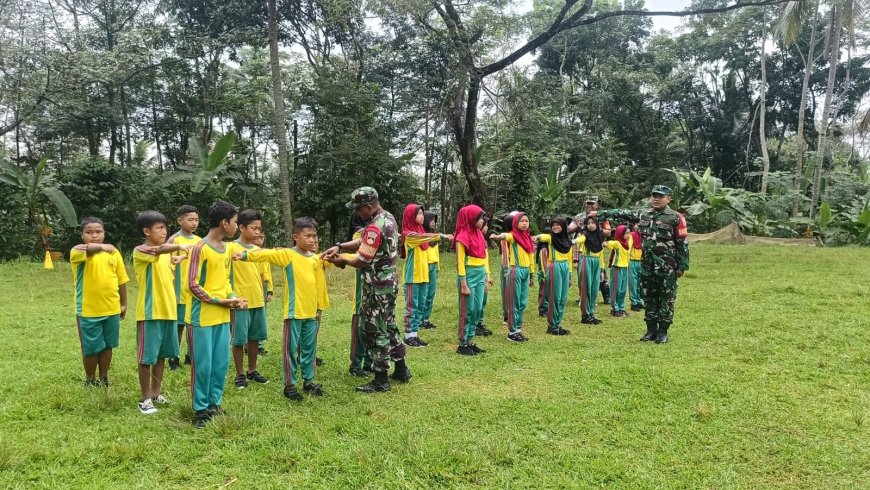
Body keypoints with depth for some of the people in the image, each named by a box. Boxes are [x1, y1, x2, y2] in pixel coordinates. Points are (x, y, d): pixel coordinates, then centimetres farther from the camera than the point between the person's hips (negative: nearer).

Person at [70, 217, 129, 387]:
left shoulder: (113, 252, 4)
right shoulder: (77, 252, -7)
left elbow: (121, 280, 9)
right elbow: (86, 249, -34)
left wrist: (123, 303, 11)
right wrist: (101, 247, -54)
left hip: (112, 309, 3)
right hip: (88, 311, -3)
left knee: (107, 346, 14)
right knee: (90, 348, 8)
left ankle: (104, 378, 30)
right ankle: (90, 380, 27)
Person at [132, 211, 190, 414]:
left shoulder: (167, 253, 12)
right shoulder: (140, 251, -11)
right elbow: (157, 251, -33)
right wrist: (178, 246, -48)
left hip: (168, 311, 7)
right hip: (150, 312, -7)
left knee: (162, 354, 14)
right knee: (146, 357, 1)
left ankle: (156, 392, 26)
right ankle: (145, 398, 11)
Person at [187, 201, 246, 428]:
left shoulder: (227, 248, 10)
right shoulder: (200, 248, -13)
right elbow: (193, 285, -15)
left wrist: (234, 297, 0)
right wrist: (220, 301, -15)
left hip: (223, 317, 7)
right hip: (203, 317, -7)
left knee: (221, 364, 12)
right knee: (203, 365, 2)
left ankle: (214, 404, 25)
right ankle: (200, 410, 14)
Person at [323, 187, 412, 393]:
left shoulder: (375, 228, -24)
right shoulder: (388, 218, 7)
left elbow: (362, 261, -18)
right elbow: (363, 242, 12)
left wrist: (343, 261, 0)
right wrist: (339, 247, 1)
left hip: (377, 286, -10)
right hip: (389, 281, 10)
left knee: (375, 331, 0)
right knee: (389, 326, 20)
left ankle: (381, 380, 8)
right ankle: (401, 370, 28)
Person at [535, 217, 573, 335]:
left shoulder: (568, 241, 12)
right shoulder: (550, 237, -2)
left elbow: (569, 259, 16)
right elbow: (543, 236, -27)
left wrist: (570, 275, 15)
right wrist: (538, 237, -51)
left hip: (565, 268, 6)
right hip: (555, 268, -6)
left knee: (563, 298, 8)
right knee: (555, 298, -4)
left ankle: (557, 324, 17)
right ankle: (552, 326, 3)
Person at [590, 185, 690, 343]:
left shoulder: (675, 218, -7)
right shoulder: (642, 214, 8)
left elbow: (683, 243, -7)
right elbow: (621, 213, 17)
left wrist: (682, 266, -9)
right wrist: (599, 213, 18)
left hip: (667, 267, -5)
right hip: (647, 265, 5)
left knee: (666, 299, 2)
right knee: (649, 298, 10)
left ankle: (663, 331, 10)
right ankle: (651, 329, 19)